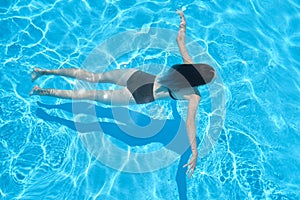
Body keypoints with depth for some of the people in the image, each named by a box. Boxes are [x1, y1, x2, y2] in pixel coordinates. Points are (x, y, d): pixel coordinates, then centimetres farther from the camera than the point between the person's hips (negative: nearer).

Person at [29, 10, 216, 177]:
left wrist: (183, 20, 24)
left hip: (136, 75, 5)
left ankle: (47, 71, 16)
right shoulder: (194, 96, -12)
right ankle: (46, 91, 8)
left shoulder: (190, 65, 0)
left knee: (93, 77, 14)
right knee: (93, 95, 4)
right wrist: (195, 153, -21)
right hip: (139, 96, -5)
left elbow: (180, 40, 9)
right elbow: (190, 123, -21)